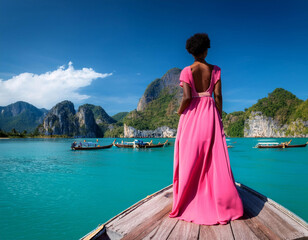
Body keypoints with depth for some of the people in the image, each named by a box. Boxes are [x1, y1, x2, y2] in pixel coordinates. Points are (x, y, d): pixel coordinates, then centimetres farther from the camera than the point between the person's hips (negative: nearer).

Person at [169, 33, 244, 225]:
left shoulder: (187, 71, -5)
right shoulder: (214, 70, 3)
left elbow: (187, 97, -15)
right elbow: (218, 96, -1)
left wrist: (180, 112, 2)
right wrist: (219, 118, 7)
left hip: (191, 115, -2)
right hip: (210, 114, 2)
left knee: (190, 161, 5)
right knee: (214, 160, 7)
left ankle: (189, 204, 12)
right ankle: (220, 205, 13)